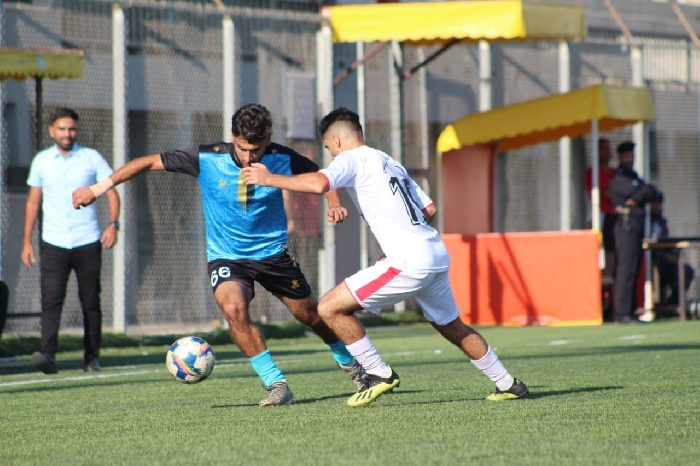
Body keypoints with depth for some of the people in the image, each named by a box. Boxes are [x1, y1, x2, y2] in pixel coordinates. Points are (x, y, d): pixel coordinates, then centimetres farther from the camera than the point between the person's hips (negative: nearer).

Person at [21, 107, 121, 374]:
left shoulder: (91, 158, 2)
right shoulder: (41, 161, 7)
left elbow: (112, 192, 2)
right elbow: (33, 201, 14)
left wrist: (113, 224, -15)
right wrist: (27, 241, 10)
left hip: (87, 242, 0)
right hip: (53, 244, 1)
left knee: (90, 302, 5)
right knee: (51, 300, -14)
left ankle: (92, 356, 16)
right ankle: (48, 354, -23)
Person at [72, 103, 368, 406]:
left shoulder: (281, 159, -14)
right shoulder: (207, 159, -18)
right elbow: (150, 162, -12)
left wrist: (334, 204, -17)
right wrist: (97, 189, -15)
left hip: (273, 254, 1)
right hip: (226, 257, -1)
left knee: (312, 315, 12)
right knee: (233, 308, -30)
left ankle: (347, 361, 45)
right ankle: (276, 385, -22)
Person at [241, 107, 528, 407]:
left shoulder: (352, 159, -1)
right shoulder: (391, 164, 25)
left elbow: (319, 184, -22)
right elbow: (430, 210, 25)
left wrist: (268, 179, -12)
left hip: (411, 262, -9)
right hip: (438, 255, 9)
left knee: (330, 308, -5)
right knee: (452, 327, 27)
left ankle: (380, 374, -1)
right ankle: (508, 385, 33)